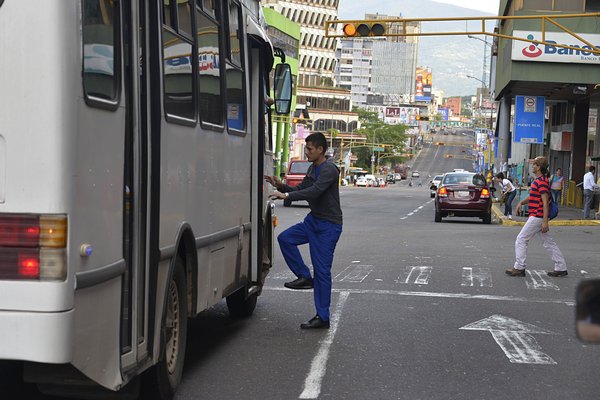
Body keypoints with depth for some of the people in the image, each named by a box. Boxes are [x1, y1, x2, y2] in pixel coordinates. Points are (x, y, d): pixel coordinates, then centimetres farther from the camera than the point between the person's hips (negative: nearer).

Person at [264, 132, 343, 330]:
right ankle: (304, 277, 6)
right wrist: (280, 185, -1)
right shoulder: (312, 169, 11)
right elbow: (301, 189, 15)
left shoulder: (329, 170, -19)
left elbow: (314, 192, -30)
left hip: (328, 225, -9)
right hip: (313, 220, 9)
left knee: (322, 270, -7)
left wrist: (285, 195, -31)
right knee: (285, 238, -4)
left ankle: (323, 318, 0)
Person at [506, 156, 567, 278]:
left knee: (521, 239, -3)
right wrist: (521, 202, 9)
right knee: (548, 242, 12)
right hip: (538, 216, 10)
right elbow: (532, 197, 27)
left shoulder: (542, 182, -17)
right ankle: (561, 268, 15)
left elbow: (545, 202, -22)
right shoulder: (538, 180, 15)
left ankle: (519, 268, 2)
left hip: (537, 217, -10)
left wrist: (545, 221, -25)